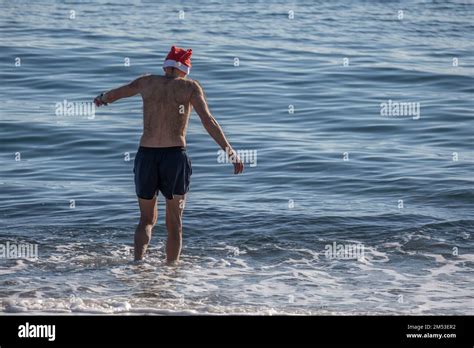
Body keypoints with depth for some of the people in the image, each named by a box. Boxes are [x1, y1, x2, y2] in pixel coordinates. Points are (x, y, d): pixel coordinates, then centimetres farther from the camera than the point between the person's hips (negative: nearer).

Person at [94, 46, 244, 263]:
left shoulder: (147, 82, 14)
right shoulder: (190, 86, 5)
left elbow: (115, 93, 31)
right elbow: (208, 121, -9)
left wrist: (102, 98, 54)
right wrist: (229, 151, -12)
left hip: (146, 155, 3)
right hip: (175, 156, -3)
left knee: (147, 219, 16)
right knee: (174, 223, 9)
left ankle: (138, 260, -6)